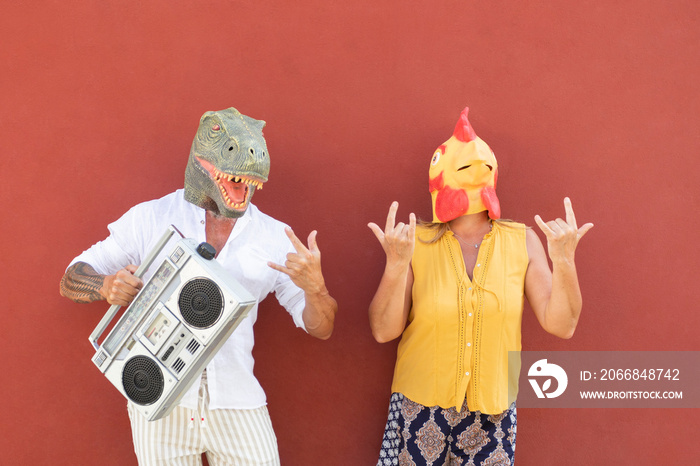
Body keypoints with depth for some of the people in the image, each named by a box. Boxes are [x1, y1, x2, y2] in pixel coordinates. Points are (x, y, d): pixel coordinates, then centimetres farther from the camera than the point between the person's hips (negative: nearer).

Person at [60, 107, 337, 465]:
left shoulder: (275, 237, 2)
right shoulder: (149, 219, -1)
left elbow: (321, 328, 3)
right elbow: (70, 282, 5)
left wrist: (314, 286, -19)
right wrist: (107, 286, -19)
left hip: (236, 402, 1)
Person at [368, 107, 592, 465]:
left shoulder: (522, 242, -2)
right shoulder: (416, 242, -8)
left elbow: (561, 325, -4)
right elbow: (383, 331, -11)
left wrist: (564, 261, -17)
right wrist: (396, 264, -24)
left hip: (494, 409, 2)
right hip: (421, 409, -1)